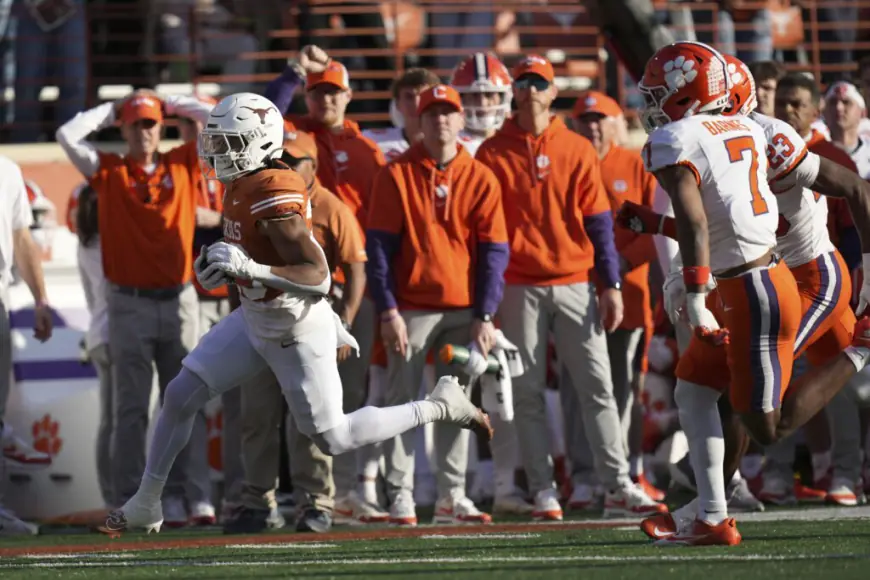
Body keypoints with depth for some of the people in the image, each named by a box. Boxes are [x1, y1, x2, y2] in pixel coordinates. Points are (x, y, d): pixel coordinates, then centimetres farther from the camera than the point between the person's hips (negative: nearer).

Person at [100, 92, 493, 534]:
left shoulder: (273, 196, -29)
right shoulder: (244, 186, -1)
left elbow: (318, 277, -32)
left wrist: (250, 268, -42)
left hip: (295, 332, -9)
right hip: (254, 320, 9)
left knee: (333, 439, 0)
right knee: (180, 396, 5)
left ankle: (441, 406, 14)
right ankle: (145, 504, 18)